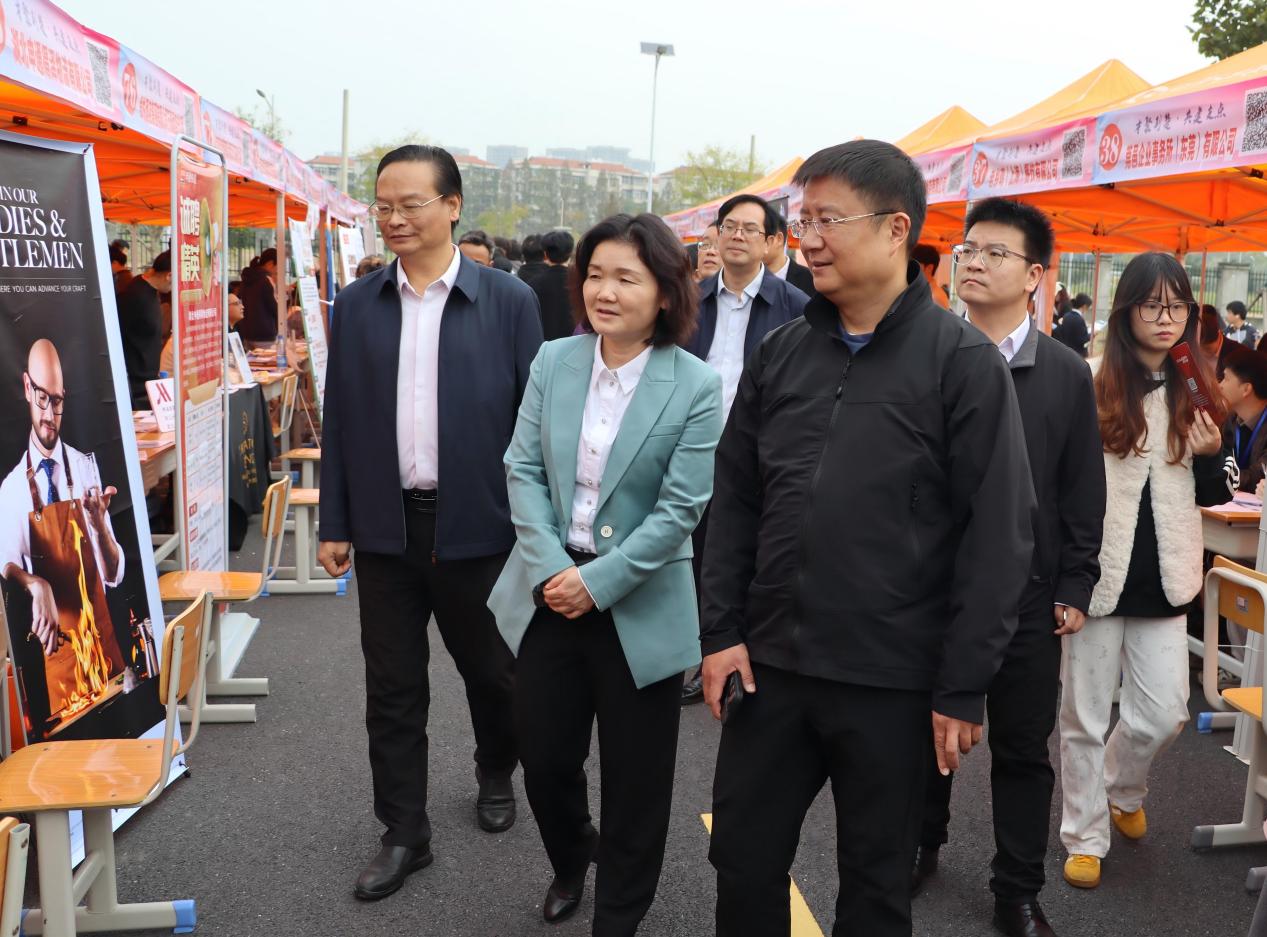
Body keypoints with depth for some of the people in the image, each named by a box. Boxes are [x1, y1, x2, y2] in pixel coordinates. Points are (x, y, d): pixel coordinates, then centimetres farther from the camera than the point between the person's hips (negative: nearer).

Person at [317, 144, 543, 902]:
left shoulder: (510, 300, -5)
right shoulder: (357, 304, 4)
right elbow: (340, 420, 6)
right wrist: (335, 523, 4)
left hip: (476, 524, -2)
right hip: (385, 526, 2)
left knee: (492, 670, 16)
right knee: (392, 688, 8)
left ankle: (496, 776, 43)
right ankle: (405, 833, 23)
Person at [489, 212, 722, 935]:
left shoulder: (696, 387, -11)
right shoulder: (554, 362, 1)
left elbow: (681, 507, -13)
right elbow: (523, 470, 0)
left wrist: (598, 582, -16)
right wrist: (551, 569, -12)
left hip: (638, 608, -3)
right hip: (549, 594, 4)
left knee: (635, 775, 8)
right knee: (544, 755, 14)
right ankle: (570, 860, 45)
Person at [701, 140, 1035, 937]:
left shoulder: (964, 362, -9)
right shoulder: (782, 351, 6)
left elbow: (998, 536, -11)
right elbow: (735, 501, 9)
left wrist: (963, 688, -12)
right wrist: (721, 630, 3)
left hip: (894, 682, -4)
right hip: (771, 662, 4)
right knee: (743, 861, 14)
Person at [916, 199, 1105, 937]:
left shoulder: (1068, 374, -1)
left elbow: (1083, 494, 2)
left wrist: (1075, 588, -1)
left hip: (1028, 595, 0)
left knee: (1024, 749, 10)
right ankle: (922, 846, 39)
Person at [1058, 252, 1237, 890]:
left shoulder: (1198, 389, 6)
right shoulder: (1089, 380, -8)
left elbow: (1211, 495, 13)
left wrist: (1212, 456, -8)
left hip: (1163, 576, 3)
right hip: (1096, 570, -3)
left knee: (1163, 714, 5)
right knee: (1085, 715, 7)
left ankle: (1123, 788, 37)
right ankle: (1085, 837, 25)